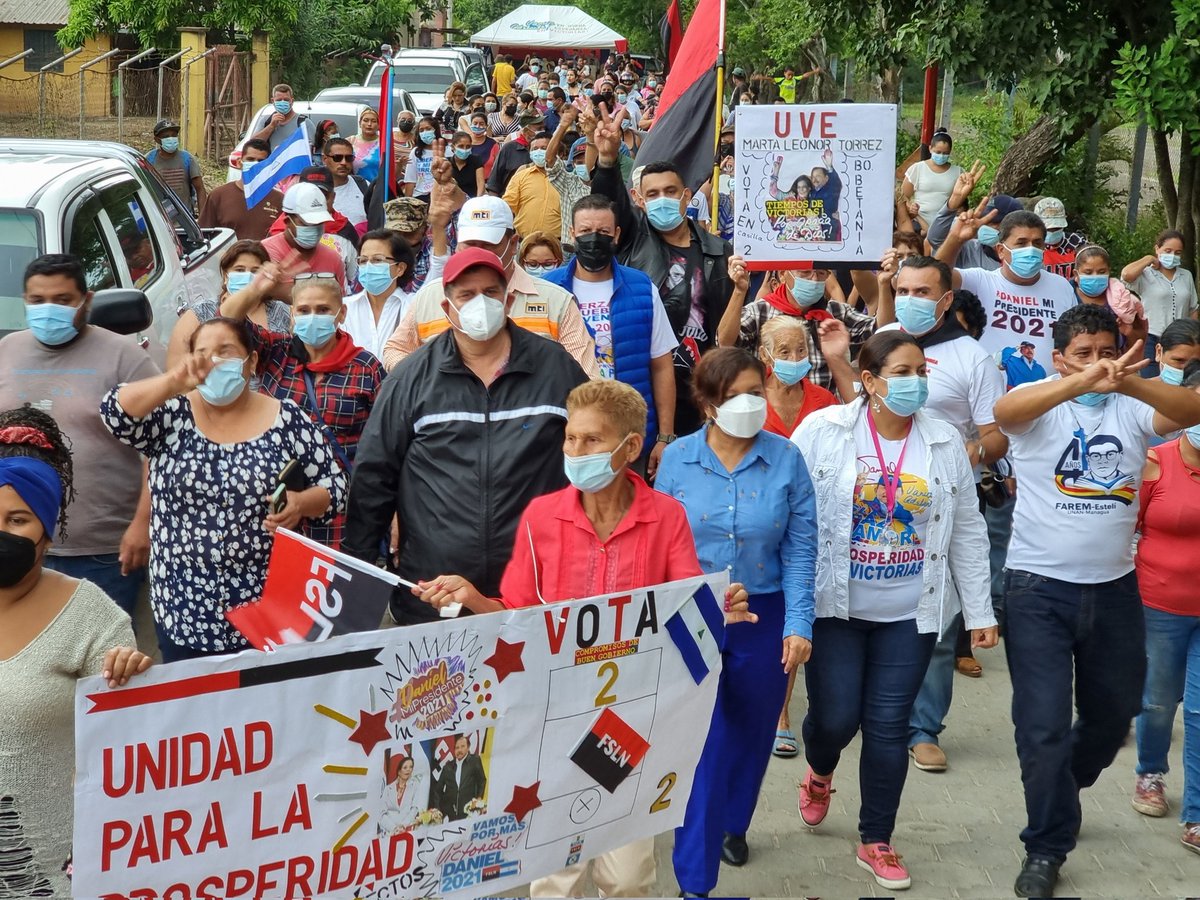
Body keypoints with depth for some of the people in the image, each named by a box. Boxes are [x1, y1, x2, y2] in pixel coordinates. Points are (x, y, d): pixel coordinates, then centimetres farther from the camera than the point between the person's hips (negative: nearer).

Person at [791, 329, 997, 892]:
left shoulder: (945, 443, 2)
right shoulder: (822, 430, -7)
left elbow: (966, 533, 7)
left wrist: (979, 611, 6)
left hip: (910, 613, 2)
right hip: (835, 607, -2)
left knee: (888, 726, 5)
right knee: (835, 717, -1)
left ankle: (876, 842, 22)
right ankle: (820, 773, 37)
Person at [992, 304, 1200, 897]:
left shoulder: (1134, 406, 0)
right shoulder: (1039, 405, -6)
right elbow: (1005, 410, -31)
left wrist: (1127, 383, -40)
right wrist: (1083, 381, -47)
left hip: (1114, 589, 4)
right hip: (1039, 589, -4)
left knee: (1113, 714, 20)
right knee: (1044, 726, -4)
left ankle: (1055, 792, 48)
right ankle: (1046, 848, 14)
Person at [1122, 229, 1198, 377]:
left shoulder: (1186, 276, 10)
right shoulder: (1146, 275, -5)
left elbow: (1193, 310, 16)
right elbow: (1126, 274, -27)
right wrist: (1149, 259, -10)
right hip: (1152, 340, -4)